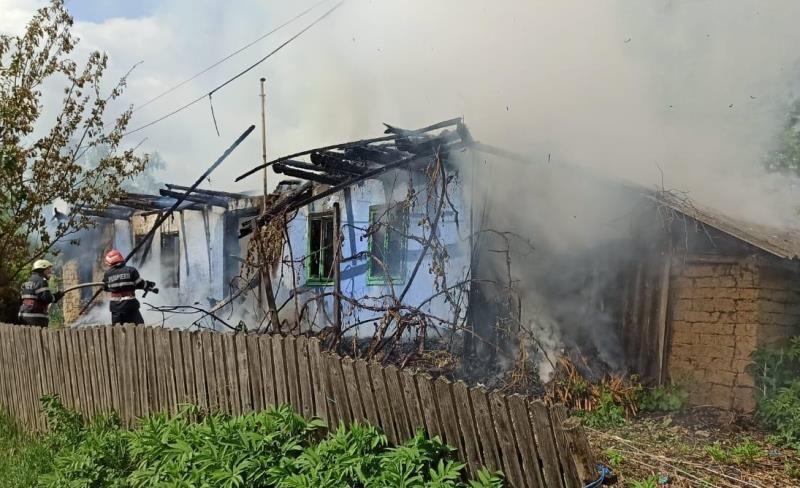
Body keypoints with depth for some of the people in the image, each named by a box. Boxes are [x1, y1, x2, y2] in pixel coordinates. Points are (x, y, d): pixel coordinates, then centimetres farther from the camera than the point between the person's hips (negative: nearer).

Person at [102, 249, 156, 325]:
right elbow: (140, 284, -2)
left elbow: (105, 287, 11)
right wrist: (149, 286, 17)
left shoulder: (108, 273, 0)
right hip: (129, 303, -2)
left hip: (115, 305, 2)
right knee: (139, 325, 7)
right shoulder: (131, 270, -6)